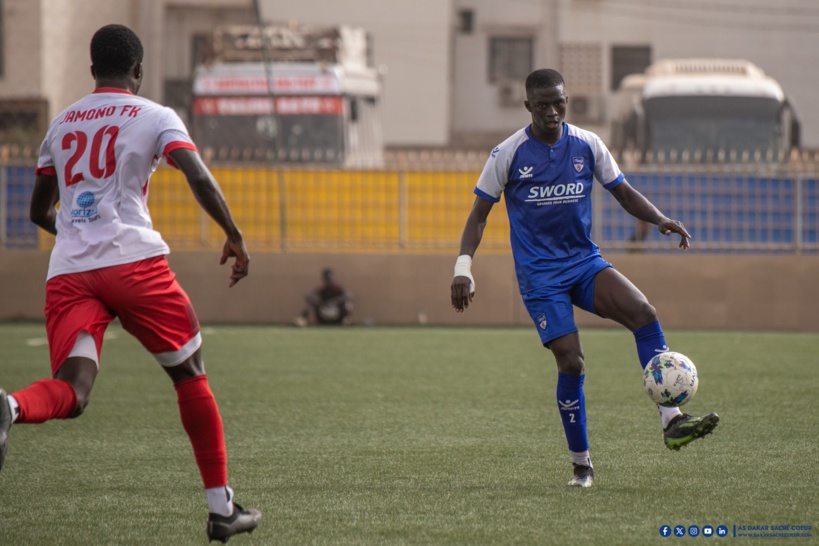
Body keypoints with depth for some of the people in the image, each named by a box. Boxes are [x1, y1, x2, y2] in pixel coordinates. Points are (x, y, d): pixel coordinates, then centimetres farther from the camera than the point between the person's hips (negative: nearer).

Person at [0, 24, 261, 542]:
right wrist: (235, 237, 1)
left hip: (67, 272, 3)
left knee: (70, 392, -8)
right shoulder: (154, 116, 7)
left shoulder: (61, 124, 22)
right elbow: (199, 177, -10)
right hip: (134, 261, -3)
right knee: (190, 374, 13)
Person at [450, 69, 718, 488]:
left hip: (585, 261, 3)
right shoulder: (508, 154, -4)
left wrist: (660, 220, -6)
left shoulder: (587, 145, 4)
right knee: (570, 362, -14)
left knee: (643, 312, -23)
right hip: (539, 274, -3)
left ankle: (672, 422, -26)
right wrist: (463, 267, -10)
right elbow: (479, 214, 1)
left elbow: (623, 193, 12)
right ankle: (581, 464, 3)